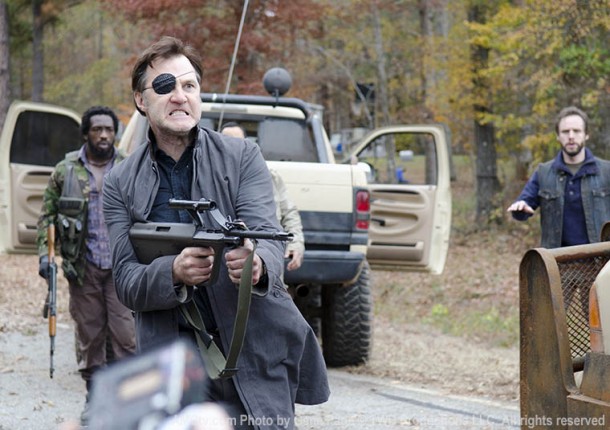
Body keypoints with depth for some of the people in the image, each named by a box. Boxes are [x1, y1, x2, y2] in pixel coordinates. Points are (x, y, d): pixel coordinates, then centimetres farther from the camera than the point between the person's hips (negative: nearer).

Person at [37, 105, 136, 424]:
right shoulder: (65, 171, 4)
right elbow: (47, 215, 8)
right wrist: (44, 253, -3)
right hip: (83, 267, 1)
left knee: (125, 333, -6)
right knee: (89, 334, 7)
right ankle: (94, 396, 17)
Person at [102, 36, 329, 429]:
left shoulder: (243, 159, 3)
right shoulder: (122, 184, 5)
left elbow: (268, 236, -10)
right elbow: (126, 283, -2)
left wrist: (258, 265, -35)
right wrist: (174, 273, -24)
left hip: (256, 355, -1)